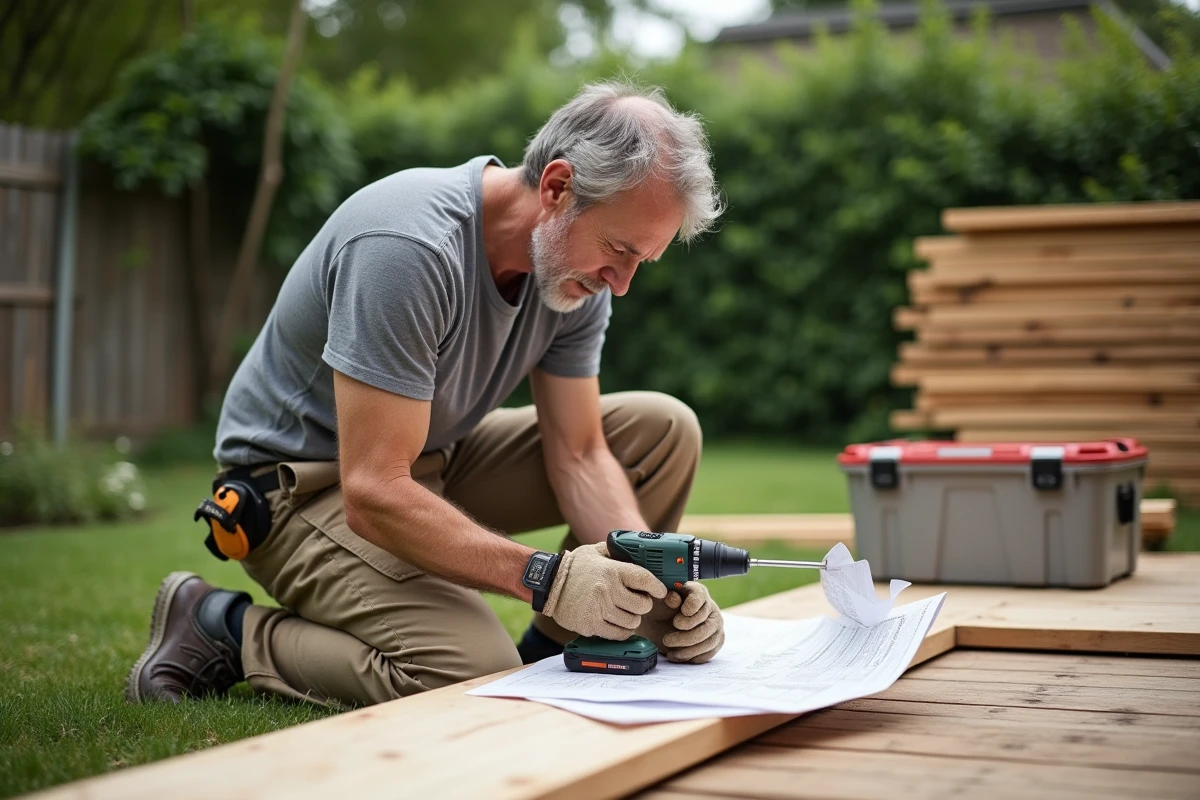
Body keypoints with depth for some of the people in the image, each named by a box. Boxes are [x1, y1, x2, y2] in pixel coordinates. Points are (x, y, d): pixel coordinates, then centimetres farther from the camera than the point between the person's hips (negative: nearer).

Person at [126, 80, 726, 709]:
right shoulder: (409, 247, -32)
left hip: (437, 458, 8)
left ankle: (546, 658, 7)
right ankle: (227, 628, -8)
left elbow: (578, 454, -4)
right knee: (477, 680, -29)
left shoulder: (577, 261, -7)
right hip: (302, 484, -8)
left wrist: (652, 580, -21)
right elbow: (374, 495, -33)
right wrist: (545, 577, -37)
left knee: (663, 430, -3)